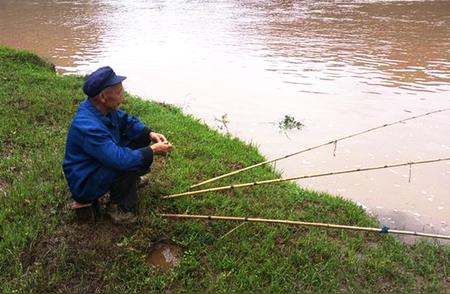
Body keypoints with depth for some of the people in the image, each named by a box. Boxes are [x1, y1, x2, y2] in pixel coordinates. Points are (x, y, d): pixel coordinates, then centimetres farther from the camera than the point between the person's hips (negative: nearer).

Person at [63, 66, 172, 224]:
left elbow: (126, 120, 8)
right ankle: (118, 207, -11)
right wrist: (153, 150, -27)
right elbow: (120, 159, -39)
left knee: (141, 136, 4)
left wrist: (150, 133, -8)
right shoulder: (88, 127, -36)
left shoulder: (103, 108, -9)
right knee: (129, 161, -32)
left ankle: (132, 179, 19)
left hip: (101, 165, 9)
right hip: (84, 186, -9)